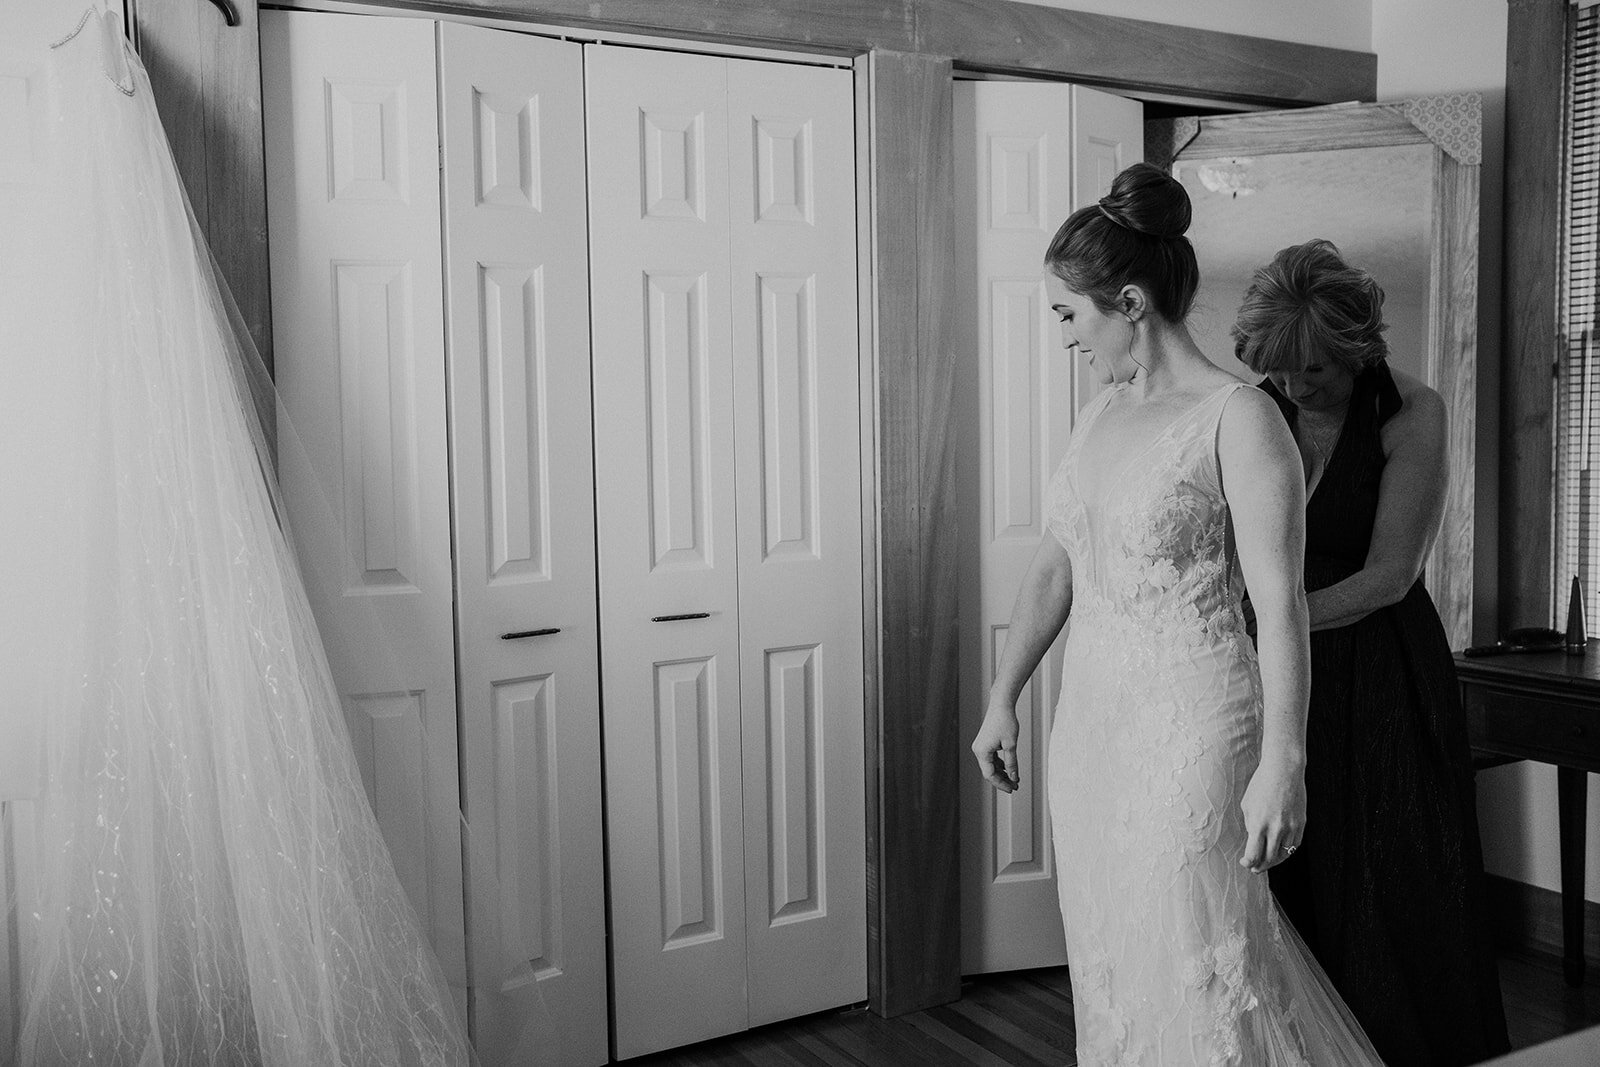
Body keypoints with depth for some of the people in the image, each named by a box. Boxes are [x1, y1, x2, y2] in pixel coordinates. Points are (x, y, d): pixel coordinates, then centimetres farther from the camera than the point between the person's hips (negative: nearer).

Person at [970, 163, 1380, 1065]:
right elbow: (1057, 566, 14)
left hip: (1191, 722, -7)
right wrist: (1004, 699, 16)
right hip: (1091, 716, 7)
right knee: (1108, 952, 16)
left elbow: (1281, 601, -16)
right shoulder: (1102, 413, 9)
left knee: (1196, 960, 3)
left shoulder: (1240, 417, -13)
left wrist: (1282, 765, -18)